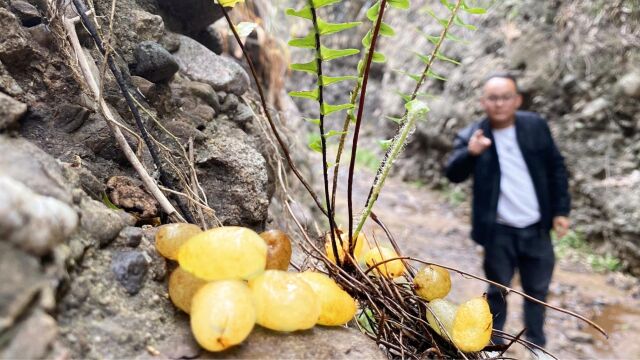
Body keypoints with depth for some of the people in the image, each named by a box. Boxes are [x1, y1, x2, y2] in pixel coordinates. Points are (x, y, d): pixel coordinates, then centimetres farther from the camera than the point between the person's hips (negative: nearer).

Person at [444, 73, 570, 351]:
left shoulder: (536, 126, -3)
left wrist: (561, 210, 3)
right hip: (499, 232, -2)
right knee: (498, 292, 12)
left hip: (536, 228, 3)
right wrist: (470, 153, -42)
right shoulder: (471, 136, -10)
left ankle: (536, 344, 39)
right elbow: (453, 174, -22)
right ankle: (494, 344, 31)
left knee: (537, 290, 18)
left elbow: (556, 167, 6)